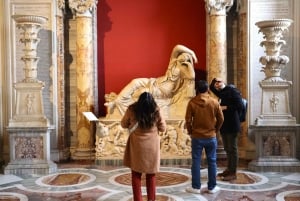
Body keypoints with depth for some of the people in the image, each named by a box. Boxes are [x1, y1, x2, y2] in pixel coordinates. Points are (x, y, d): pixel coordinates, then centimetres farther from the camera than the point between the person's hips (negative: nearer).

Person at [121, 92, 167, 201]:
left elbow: (124, 124, 2)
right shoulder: (156, 111, -12)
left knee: (136, 174, 12)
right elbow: (163, 128, -1)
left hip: (137, 145, -1)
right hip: (152, 146, 1)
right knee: (151, 175, 15)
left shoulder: (132, 109, -13)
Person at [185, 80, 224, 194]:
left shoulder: (192, 102, -8)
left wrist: (190, 132, 10)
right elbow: (221, 119, 1)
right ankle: (212, 187, 15)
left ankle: (196, 187, 11)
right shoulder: (214, 102, -4)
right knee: (212, 162, 9)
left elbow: (188, 120, -7)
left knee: (196, 162, 6)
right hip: (211, 137, 1)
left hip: (197, 137, -1)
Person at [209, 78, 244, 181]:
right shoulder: (221, 93, 14)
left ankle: (233, 173, 1)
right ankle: (229, 169, 23)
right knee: (227, 149, 14)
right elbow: (211, 87, 30)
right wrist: (214, 80, 11)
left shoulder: (232, 90, -10)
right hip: (224, 125, 9)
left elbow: (239, 105, -18)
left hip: (232, 125, -8)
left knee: (232, 149, -4)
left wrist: (226, 107, -18)